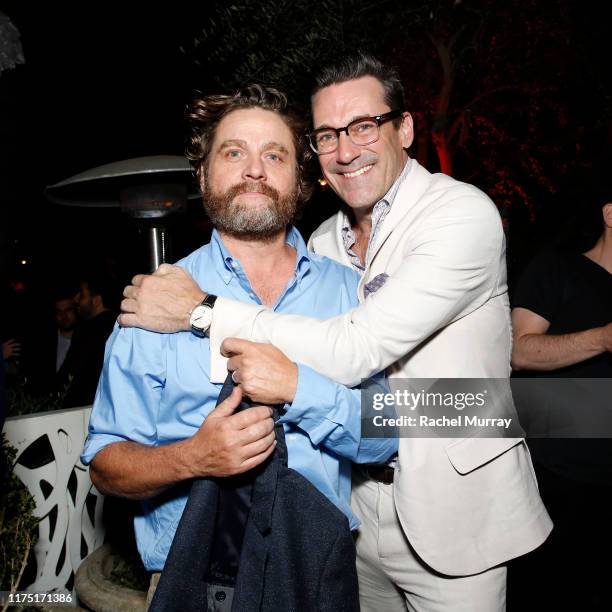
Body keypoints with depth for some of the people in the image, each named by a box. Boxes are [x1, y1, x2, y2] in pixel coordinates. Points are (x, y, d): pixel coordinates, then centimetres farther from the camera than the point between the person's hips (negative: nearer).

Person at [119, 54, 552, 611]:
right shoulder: (325, 241, 4)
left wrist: (202, 310, -25)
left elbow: (356, 350, -29)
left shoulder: (463, 213, -18)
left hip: (454, 516, -5)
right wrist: (260, 361, -8)